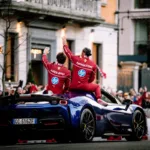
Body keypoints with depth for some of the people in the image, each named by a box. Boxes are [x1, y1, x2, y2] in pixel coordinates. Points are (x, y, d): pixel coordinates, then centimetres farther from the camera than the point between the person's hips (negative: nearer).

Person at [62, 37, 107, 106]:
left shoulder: (76, 59, -4)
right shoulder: (93, 64, 0)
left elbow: (67, 52, 10)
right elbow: (92, 78, 8)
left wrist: (64, 42, 25)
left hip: (73, 86, 0)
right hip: (85, 87, 0)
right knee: (97, 86, 24)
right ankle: (99, 99, 4)